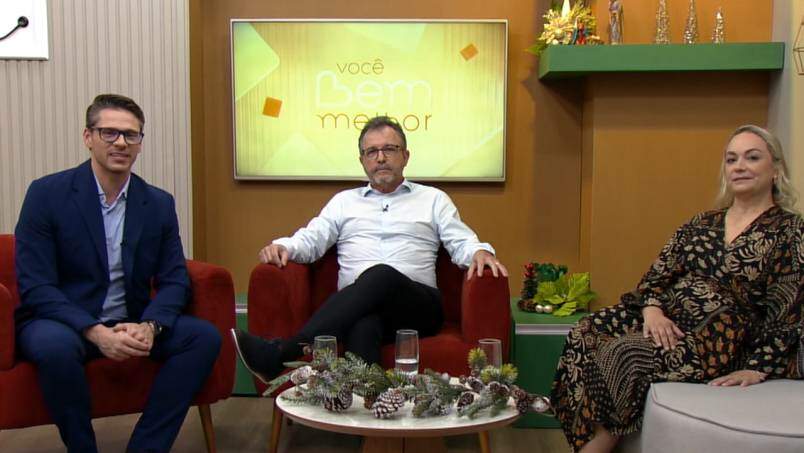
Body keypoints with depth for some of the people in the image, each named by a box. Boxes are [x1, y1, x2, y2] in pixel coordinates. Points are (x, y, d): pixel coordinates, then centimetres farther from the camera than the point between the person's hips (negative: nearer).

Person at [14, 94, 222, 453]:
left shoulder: (159, 203, 3)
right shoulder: (47, 193, -8)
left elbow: (174, 279, 1)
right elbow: (35, 286, -13)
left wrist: (149, 326, -20)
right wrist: (96, 332, -26)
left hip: (131, 324, 4)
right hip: (62, 321, -3)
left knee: (204, 337, -18)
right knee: (55, 346, -36)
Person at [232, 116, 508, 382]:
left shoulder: (433, 199, 23)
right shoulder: (344, 201, 27)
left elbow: (462, 243, 14)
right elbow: (310, 240, 17)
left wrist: (480, 252, -11)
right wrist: (283, 247, -7)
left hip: (418, 304, -1)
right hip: (357, 308, 1)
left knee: (382, 276, -38)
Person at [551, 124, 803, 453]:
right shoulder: (701, 225, 15)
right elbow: (659, 272, 9)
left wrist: (758, 369, -16)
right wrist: (652, 307, -12)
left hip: (725, 342, -5)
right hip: (672, 320, 6)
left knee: (625, 354, -27)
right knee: (586, 334, -19)